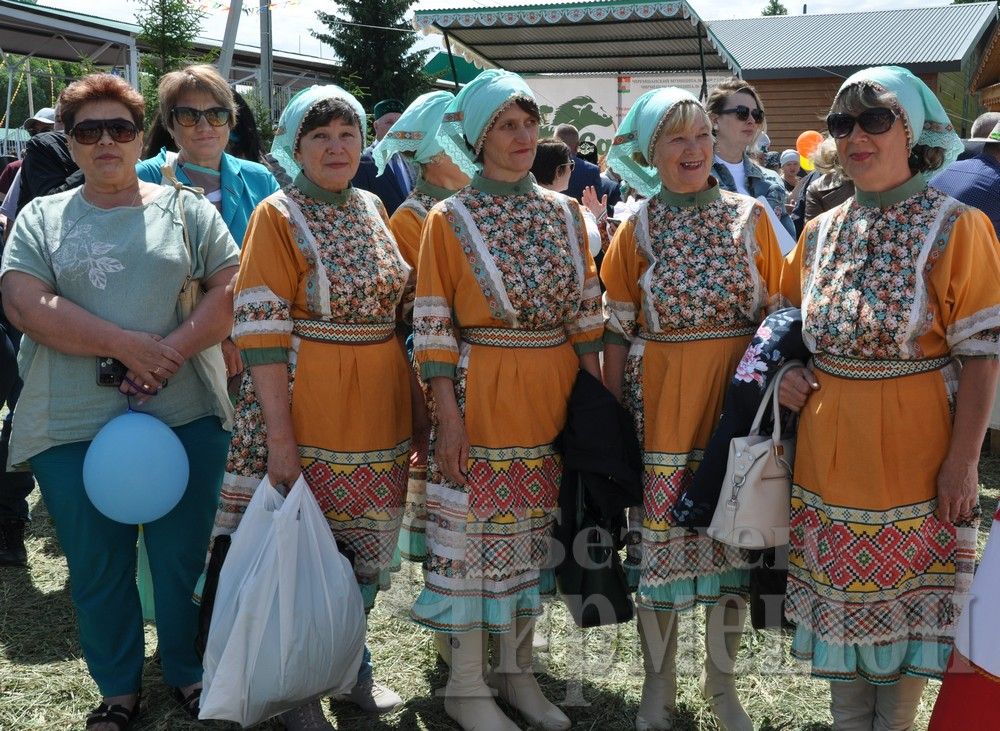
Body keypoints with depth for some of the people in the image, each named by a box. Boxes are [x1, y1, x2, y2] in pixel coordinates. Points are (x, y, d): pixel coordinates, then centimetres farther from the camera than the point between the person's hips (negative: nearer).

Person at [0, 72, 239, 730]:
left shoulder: (187, 209, 7)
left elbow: (233, 291, -3)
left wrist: (172, 352, -16)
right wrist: (128, 345, -15)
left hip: (184, 417, 0)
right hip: (73, 429, 1)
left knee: (184, 559, 8)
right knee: (97, 570, 10)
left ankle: (190, 674, 30)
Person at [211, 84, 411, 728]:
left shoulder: (373, 209, 9)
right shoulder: (278, 216, -8)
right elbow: (261, 332, -14)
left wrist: (416, 405, 10)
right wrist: (280, 437, -20)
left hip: (379, 411, 5)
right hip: (306, 413, -5)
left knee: (367, 552, 14)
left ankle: (352, 664, 36)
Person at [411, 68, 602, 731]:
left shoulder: (566, 213, 9)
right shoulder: (450, 219, -3)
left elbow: (586, 314, 11)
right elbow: (433, 328, -6)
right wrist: (449, 419, -12)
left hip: (554, 396, 4)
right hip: (481, 396, -4)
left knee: (536, 534, 12)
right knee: (478, 534, 2)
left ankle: (518, 669, 28)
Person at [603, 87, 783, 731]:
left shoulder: (750, 216, 3)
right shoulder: (638, 228, 3)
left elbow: (778, 312, 5)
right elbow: (617, 331, 2)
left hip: (738, 392, 1)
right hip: (660, 403, -1)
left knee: (734, 532, 7)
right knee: (659, 534, 4)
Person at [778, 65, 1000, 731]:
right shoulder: (820, 233, 6)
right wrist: (784, 374, -1)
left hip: (914, 453, -4)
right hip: (828, 453, 5)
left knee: (907, 613, 8)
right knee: (840, 606, 15)